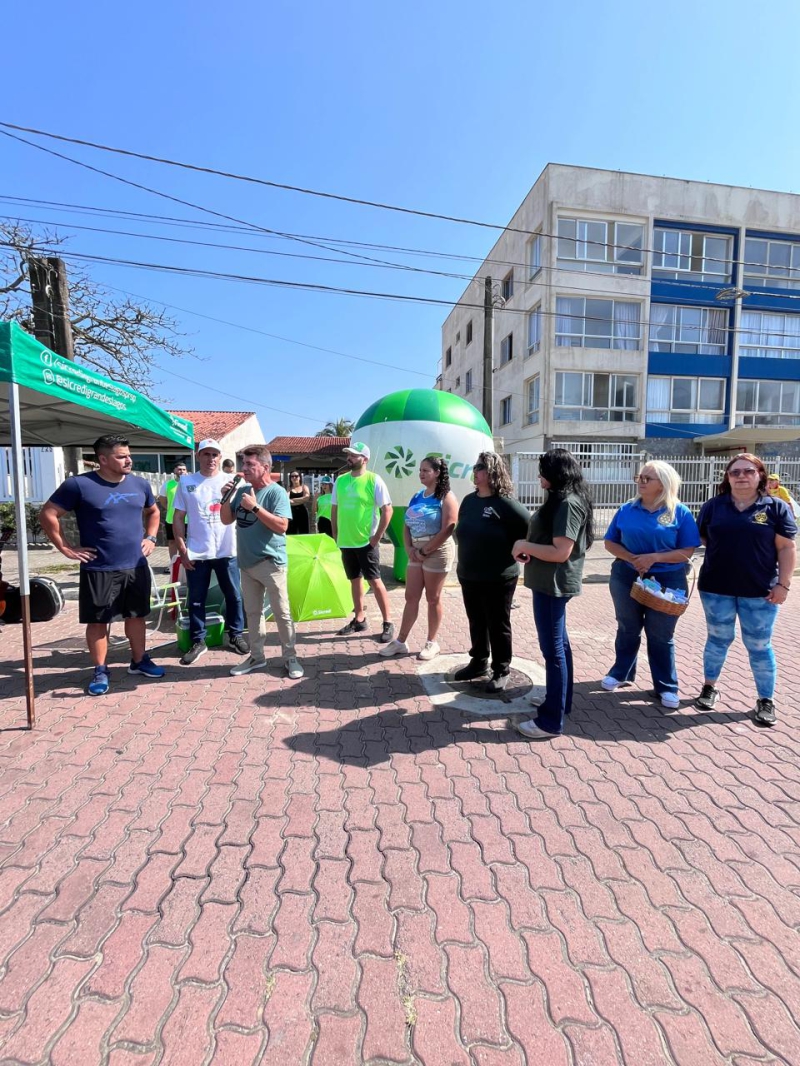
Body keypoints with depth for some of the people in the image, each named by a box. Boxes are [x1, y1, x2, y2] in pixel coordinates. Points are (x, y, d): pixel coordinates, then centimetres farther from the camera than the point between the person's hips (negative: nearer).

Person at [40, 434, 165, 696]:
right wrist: (66, 548, -8)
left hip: (136, 567, 4)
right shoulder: (79, 484, -9)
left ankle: (139, 661, 29)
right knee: (98, 622, 6)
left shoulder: (139, 484, 5)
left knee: (137, 616, 13)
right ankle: (100, 671, 21)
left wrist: (150, 537, 9)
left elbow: (153, 512, 22)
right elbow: (48, 514, -6)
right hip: (99, 570, -4)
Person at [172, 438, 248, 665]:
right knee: (196, 600, 8)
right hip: (196, 553, 0)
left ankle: (236, 635, 25)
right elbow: (179, 518, 5)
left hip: (226, 551, 0)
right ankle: (198, 641, 22)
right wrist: (182, 550, -1)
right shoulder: (186, 482, 3)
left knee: (233, 596, 9)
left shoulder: (230, 481, 2)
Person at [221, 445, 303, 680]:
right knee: (252, 612, 15)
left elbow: (281, 526, -22)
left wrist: (255, 507, -23)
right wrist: (226, 498, -3)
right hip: (247, 562, 7)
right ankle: (256, 656, 28)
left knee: (281, 612, 2)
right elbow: (226, 520, 12)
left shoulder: (276, 492, -12)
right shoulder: (242, 491, 8)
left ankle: (290, 657, 15)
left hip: (270, 562, -7)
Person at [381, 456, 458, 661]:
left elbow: (446, 530, -17)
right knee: (411, 597, 9)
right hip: (416, 552, 6)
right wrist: (409, 549, -4)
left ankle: (431, 643, 19)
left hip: (437, 551, -6)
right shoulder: (417, 497, 11)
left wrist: (425, 551, -15)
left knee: (433, 599, 4)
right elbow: (406, 525, 11)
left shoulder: (446, 497, -9)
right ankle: (400, 641, 17)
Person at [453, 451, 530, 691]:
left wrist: (515, 552, -11)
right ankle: (478, 663, 35)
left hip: (498, 578, -7)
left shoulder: (505, 503, -16)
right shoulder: (469, 500, 6)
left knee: (498, 626, 7)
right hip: (468, 576, 7)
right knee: (476, 623, 18)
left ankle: (501, 671, 22)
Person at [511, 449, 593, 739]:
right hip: (552, 583, 11)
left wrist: (524, 545, -14)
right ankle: (561, 701, 34)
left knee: (552, 649, -4)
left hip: (553, 584, -11)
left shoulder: (567, 503, -19)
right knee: (559, 643, 19)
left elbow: (561, 552, -25)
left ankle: (551, 721, 5)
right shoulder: (563, 500, 12)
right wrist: (529, 550, 5)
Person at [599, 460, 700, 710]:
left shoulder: (679, 512, -7)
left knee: (661, 635, 8)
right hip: (626, 577, 2)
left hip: (667, 581, -2)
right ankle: (620, 673, 33)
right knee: (627, 629, 16)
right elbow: (610, 542, 2)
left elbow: (688, 551, -10)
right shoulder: (627, 509, 0)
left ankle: (666, 687, 22)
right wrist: (631, 558, -15)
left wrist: (654, 558, -21)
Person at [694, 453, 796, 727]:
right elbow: (701, 539, 11)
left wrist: (783, 584, -7)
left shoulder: (776, 507, -1)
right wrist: (720, 551, -3)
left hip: (760, 591, -1)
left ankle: (766, 700, 23)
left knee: (759, 646, 8)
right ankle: (709, 687, 29)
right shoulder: (713, 506, 3)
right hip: (716, 588, 1)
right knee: (718, 639, 14)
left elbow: (786, 548, -2)